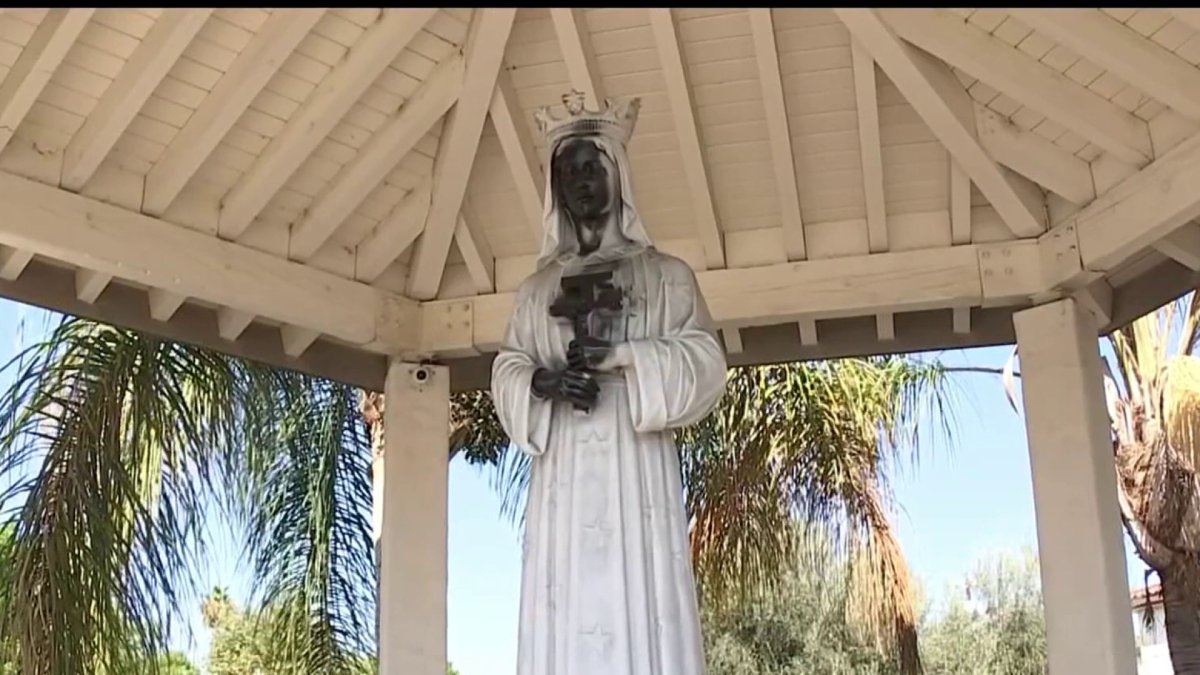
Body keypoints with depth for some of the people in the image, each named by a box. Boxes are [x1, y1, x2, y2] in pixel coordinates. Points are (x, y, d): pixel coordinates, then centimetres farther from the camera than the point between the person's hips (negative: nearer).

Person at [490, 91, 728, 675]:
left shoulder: (664, 274, 12)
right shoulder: (538, 288, 21)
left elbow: (704, 361, 2)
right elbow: (506, 370, 15)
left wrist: (621, 355, -12)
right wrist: (541, 383, -8)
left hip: (635, 464, -2)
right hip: (563, 471, 2)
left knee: (639, 601, -11)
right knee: (567, 610, -6)